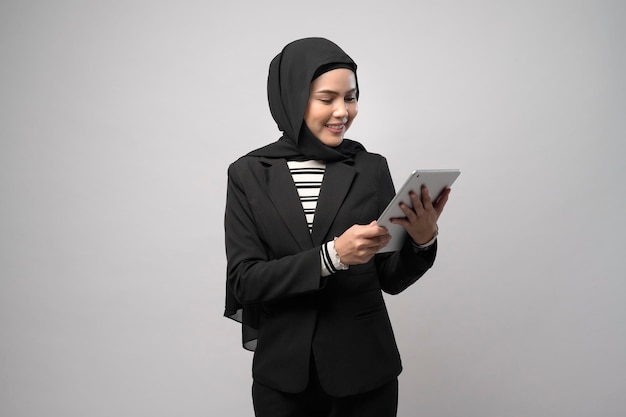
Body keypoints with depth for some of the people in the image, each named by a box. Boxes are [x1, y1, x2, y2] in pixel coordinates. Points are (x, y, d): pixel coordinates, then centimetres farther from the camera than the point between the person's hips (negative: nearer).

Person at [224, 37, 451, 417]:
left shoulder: (372, 168, -1)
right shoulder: (249, 174, -3)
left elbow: (391, 278, 1)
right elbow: (243, 280, -10)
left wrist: (423, 240, -19)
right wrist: (332, 255, -23)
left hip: (365, 370, 1)